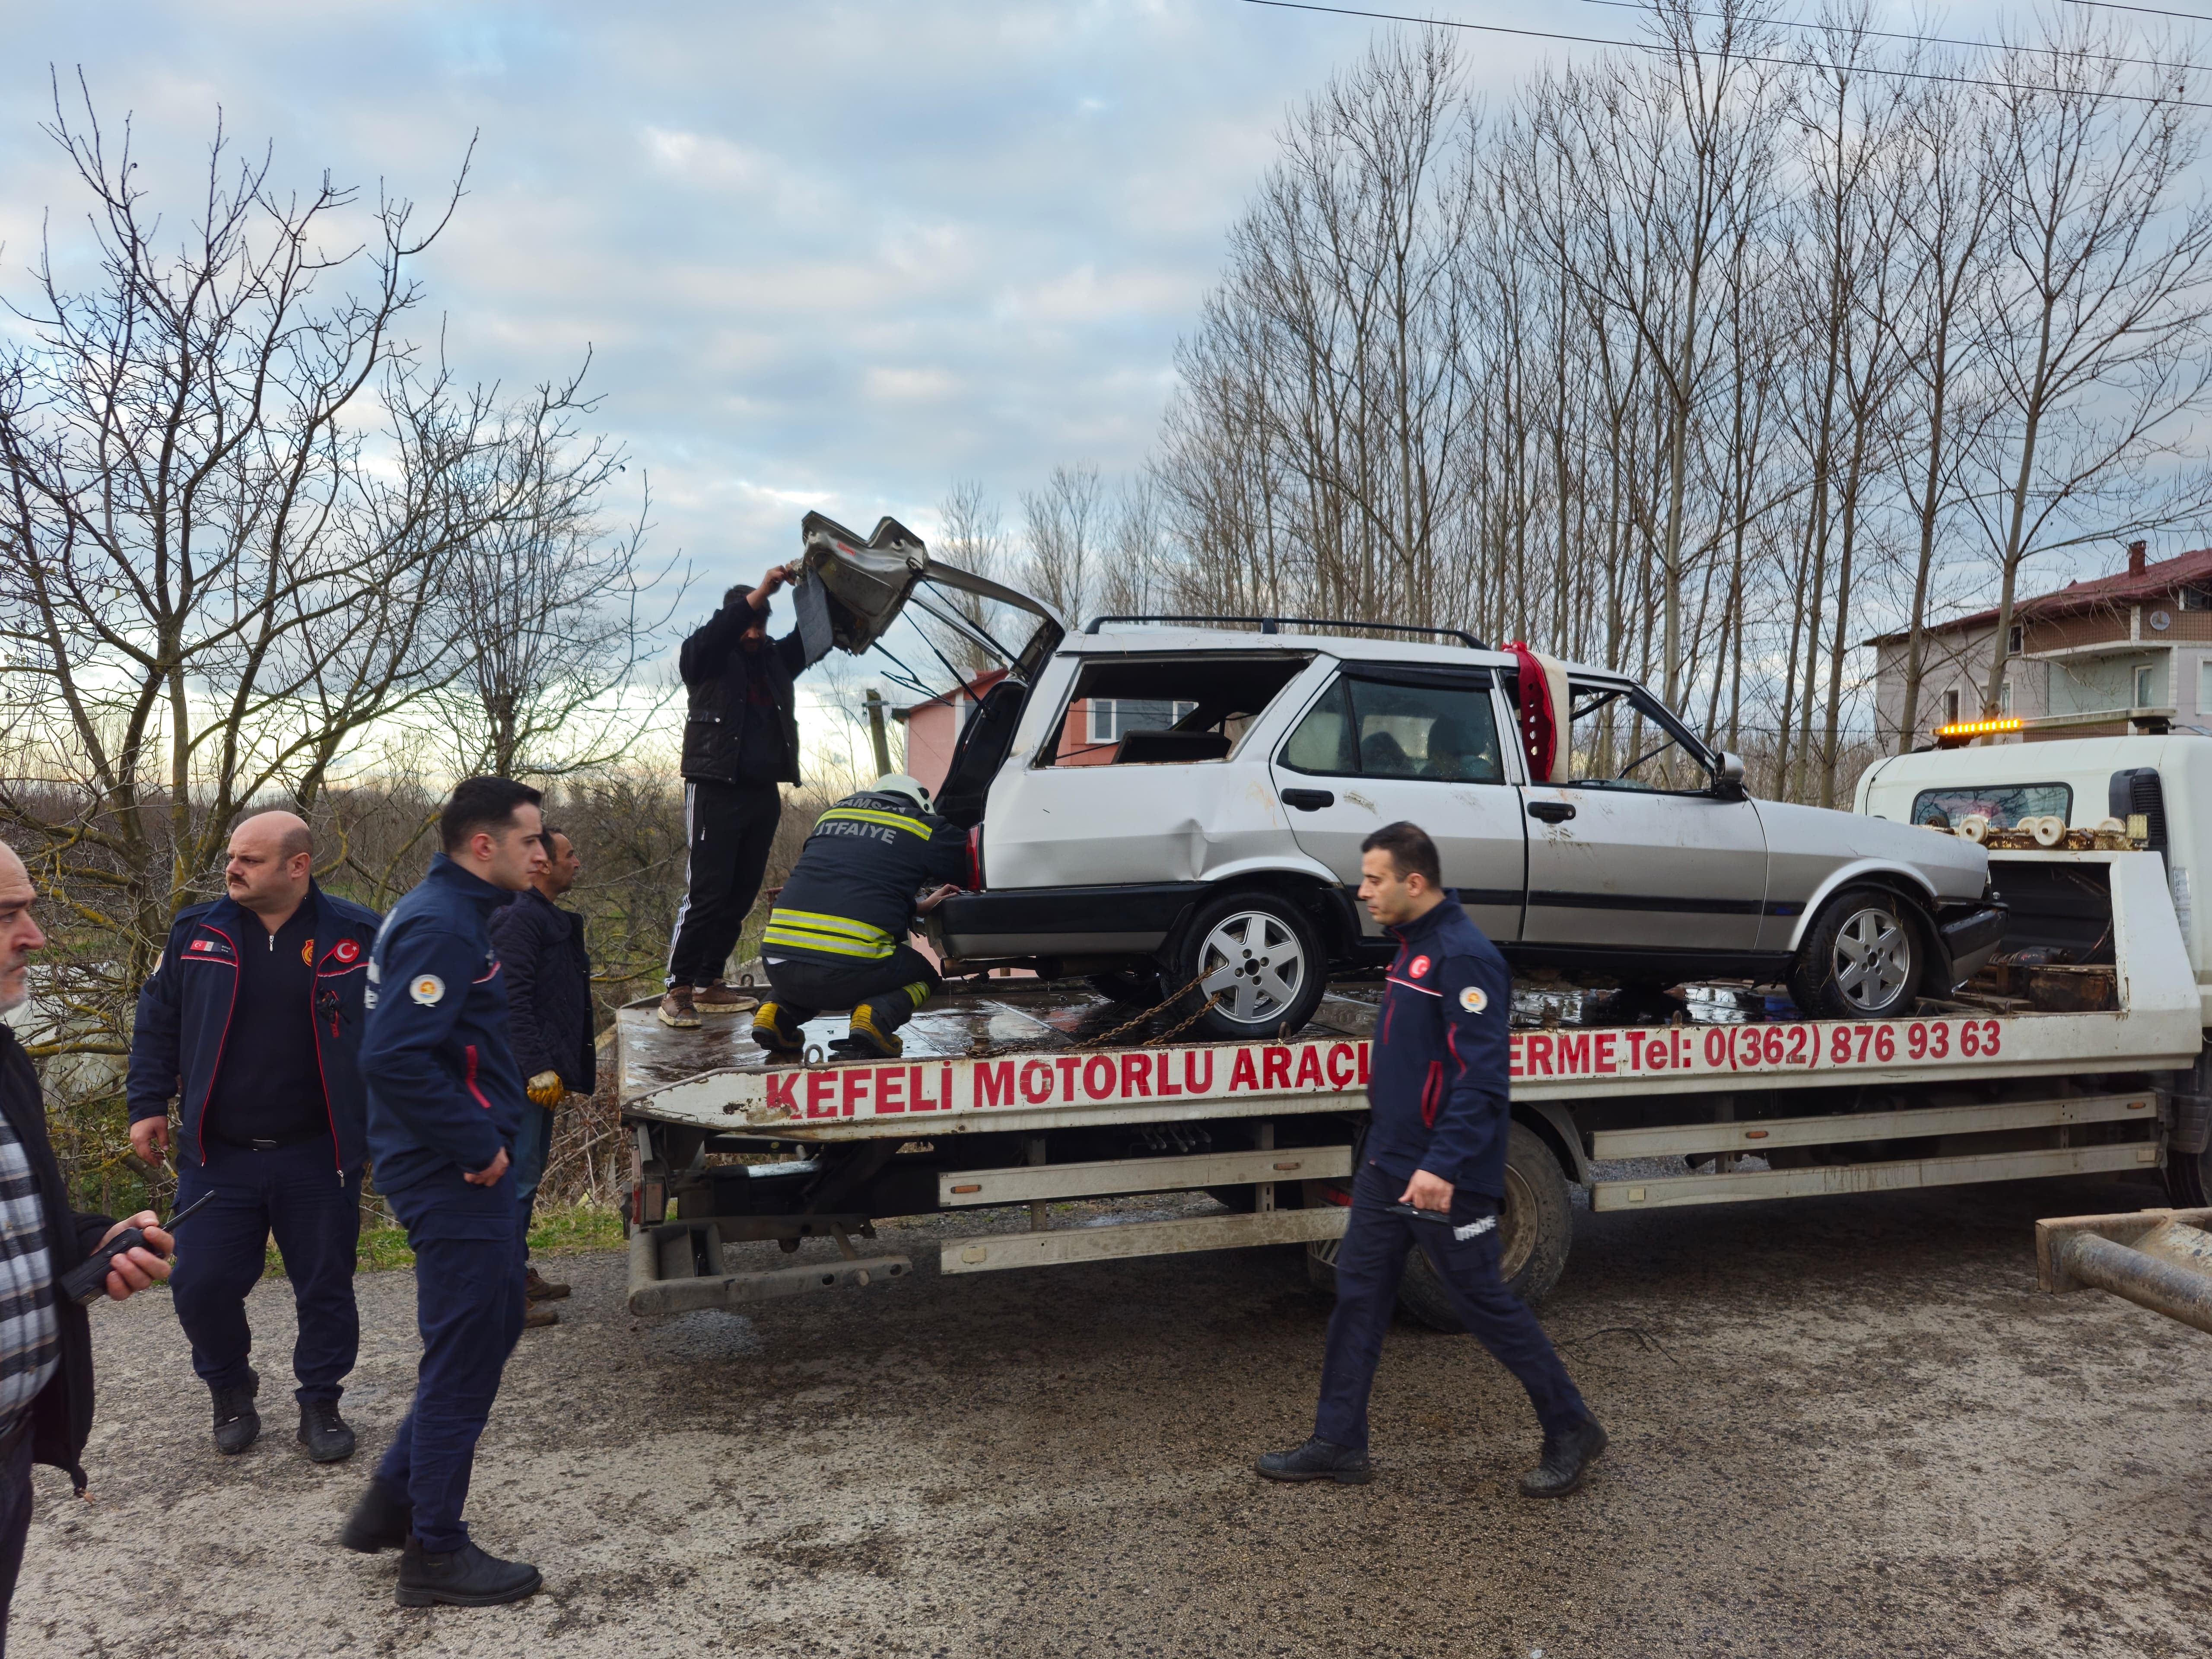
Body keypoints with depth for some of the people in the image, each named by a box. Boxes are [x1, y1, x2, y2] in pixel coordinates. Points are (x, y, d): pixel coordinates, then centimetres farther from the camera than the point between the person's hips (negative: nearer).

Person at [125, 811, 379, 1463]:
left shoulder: (355, 936, -6)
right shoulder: (197, 932, 0)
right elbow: (157, 1021, 10)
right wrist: (148, 1104, 5)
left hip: (318, 1158, -2)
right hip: (218, 1157, 2)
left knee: (325, 1287, 8)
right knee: (201, 1287, 5)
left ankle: (320, 1403, 26)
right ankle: (230, 1390, 32)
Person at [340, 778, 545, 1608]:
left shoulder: (450, 913, 13)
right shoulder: (440, 924, -19)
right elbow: (394, 1058, -28)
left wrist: (488, 1135, 12)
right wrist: (477, 1147, -20)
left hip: (460, 1170, 10)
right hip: (451, 1176, -10)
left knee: (492, 1324, 20)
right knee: (465, 1353, 1)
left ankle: (392, 1502, 30)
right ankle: (435, 1554, 16)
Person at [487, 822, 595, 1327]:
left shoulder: (551, 920, 18)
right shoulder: (518, 919, -15)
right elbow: (512, 999, -21)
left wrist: (565, 1066, 24)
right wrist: (539, 1067, -23)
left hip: (542, 1072, 11)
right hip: (524, 1074, -11)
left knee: (528, 1175, 17)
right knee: (517, 1177, -7)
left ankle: (519, 1273, 28)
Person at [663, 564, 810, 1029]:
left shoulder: (775, 659, 16)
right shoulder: (706, 659, 1)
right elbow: (711, 636, -20)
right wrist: (758, 594, -30)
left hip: (763, 794, 6)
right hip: (716, 792, -6)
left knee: (741, 895, 6)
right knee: (706, 893, -11)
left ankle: (709, 985, 14)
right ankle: (678, 990, -6)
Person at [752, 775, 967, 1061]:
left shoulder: (833, 814, 24)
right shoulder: (923, 829, 9)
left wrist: (920, 907, 38)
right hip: (848, 972, -5)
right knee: (924, 977, 24)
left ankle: (779, 1013, 10)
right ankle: (876, 1014, -6)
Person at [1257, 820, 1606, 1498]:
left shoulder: (1465, 956, -19)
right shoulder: (1412, 947, 10)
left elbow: (1480, 1075, -25)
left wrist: (1442, 1165, -30)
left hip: (1442, 1178, -9)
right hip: (1387, 1164, 9)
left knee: (1485, 1303, 4)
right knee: (1357, 1295, 10)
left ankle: (1570, 1430, 22)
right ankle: (1338, 1444, 20)